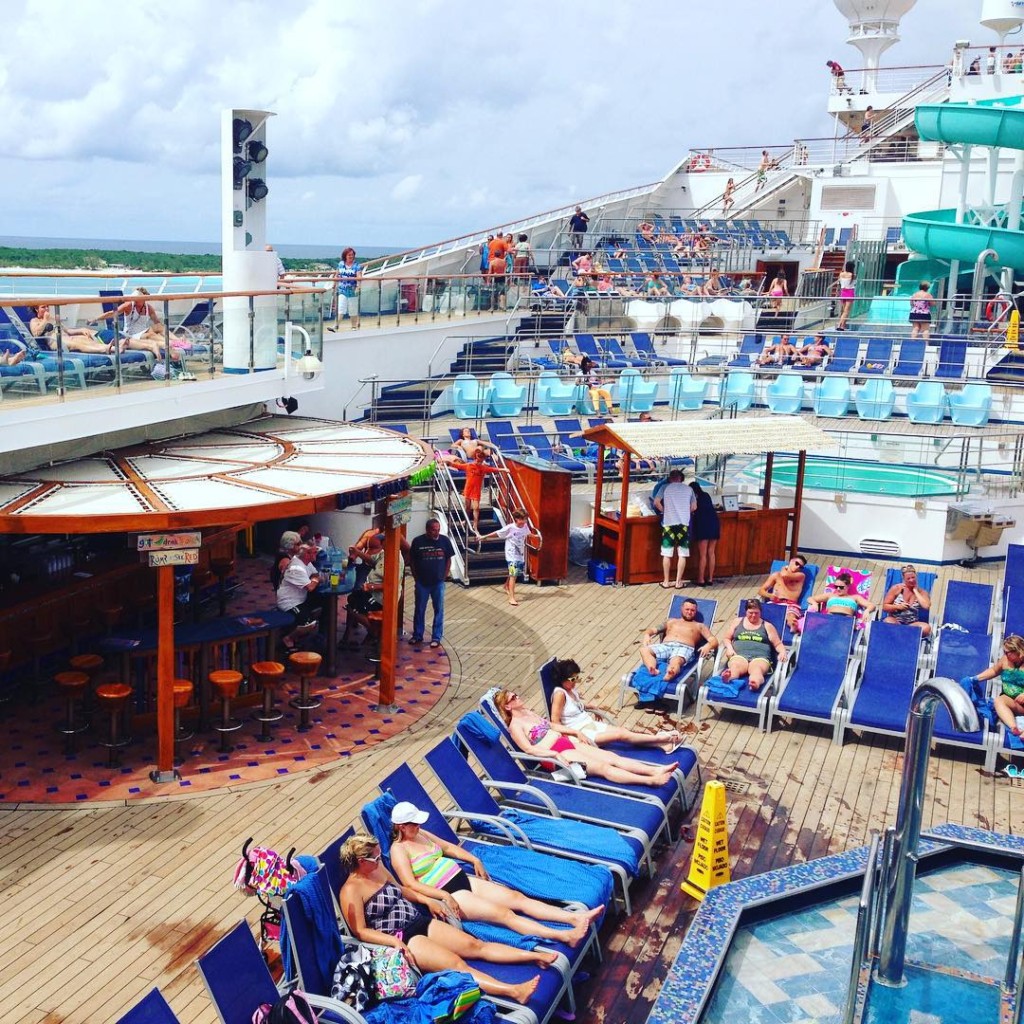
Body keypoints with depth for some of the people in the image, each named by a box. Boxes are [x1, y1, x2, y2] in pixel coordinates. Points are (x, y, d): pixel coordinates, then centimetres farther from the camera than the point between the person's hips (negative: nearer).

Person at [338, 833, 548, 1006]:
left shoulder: (378, 869, 10)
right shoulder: (351, 891, -14)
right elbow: (360, 931, -16)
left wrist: (427, 900, 16)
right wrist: (395, 941, -25)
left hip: (420, 922, 8)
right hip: (400, 937, -8)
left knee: (476, 945, -4)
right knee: (456, 963, -26)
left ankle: (536, 956, -12)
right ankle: (514, 991, -41)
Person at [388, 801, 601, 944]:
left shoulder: (421, 834, 15)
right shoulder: (399, 849, -9)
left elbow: (448, 847, 29)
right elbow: (410, 884, -18)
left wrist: (474, 860, 19)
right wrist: (444, 896, -25)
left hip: (464, 879, 9)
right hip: (447, 894, -9)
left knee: (517, 897, -9)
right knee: (503, 913, -24)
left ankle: (576, 918, -20)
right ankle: (565, 936, -38)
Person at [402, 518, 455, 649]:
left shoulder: (444, 541, -5)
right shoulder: (418, 541, -8)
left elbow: (448, 559, 5)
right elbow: (411, 560, 2)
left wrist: (444, 576, 1)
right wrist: (416, 577, 0)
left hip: (438, 583, 0)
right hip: (422, 583, 0)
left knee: (439, 610, 5)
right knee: (419, 610, 10)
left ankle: (436, 637, 14)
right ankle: (417, 636, 24)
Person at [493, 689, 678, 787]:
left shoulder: (528, 712, 20)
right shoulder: (515, 725, -7)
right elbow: (528, 748, -17)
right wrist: (554, 754, -25)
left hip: (568, 742, 9)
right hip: (555, 753, -9)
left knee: (612, 757, -10)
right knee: (602, 767, -23)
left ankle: (655, 770, -22)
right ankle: (650, 780, -36)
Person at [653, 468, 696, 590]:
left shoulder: (666, 488, 5)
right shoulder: (688, 489, 8)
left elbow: (656, 502, -3)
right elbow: (694, 507, 10)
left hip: (668, 524, 0)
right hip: (683, 524, 0)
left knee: (667, 554, 6)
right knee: (682, 554, 6)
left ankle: (666, 582, 9)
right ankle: (678, 582, 7)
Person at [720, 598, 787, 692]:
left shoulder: (767, 626, 21)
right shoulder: (737, 622, 24)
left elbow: (778, 644, 18)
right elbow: (726, 639, 25)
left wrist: (783, 652, -5)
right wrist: (729, 647, 2)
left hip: (760, 657, -1)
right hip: (739, 655, 1)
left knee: (756, 668, -40)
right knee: (735, 666, -39)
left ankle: (756, 683, -75)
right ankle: (729, 678, -73)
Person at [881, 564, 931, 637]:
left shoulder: (922, 592, 5)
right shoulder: (896, 588, 1)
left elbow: (926, 606, -16)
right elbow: (884, 607, 1)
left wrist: (915, 591, -7)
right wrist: (898, 607, -17)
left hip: (912, 624, 2)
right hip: (895, 621, -2)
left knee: (927, 628, -31)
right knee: (888, 621, -37)